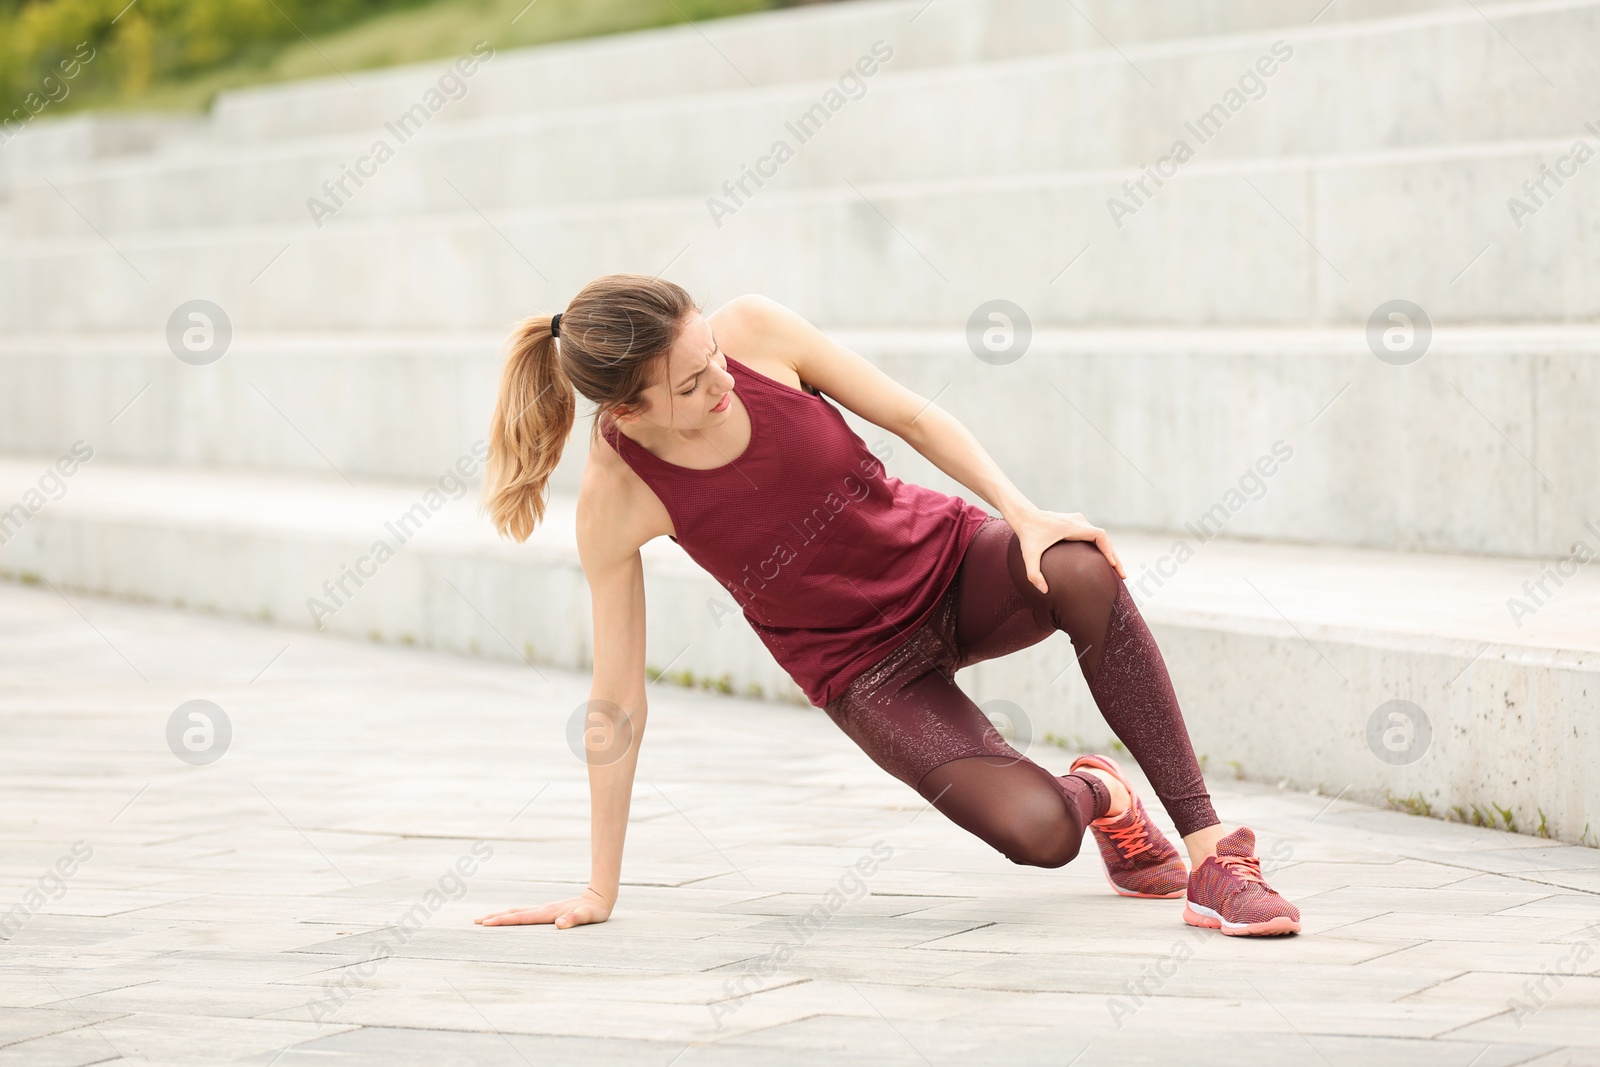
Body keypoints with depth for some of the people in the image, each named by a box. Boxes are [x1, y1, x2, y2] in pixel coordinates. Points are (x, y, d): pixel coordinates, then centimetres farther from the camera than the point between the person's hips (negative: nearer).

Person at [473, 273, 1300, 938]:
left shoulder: (753, 329, -18)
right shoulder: (614, 500, -22)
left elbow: (911, 417, -5)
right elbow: (617, 702, -14)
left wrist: (1022, 511, -19)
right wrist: (599, 891, -9)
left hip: (947, 560, 2)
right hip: (866, 669, -2)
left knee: (1083, 573, -33)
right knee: (1036, 832, -27)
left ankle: (1211, 844, -18)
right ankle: (1097, 795, 13)